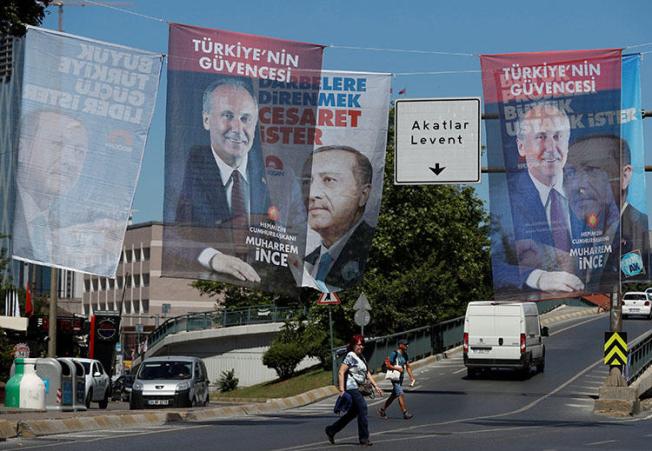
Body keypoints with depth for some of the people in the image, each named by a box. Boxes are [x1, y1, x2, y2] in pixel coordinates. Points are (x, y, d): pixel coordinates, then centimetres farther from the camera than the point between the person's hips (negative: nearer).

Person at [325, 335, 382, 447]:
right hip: (351, 387, -10)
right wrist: (341, 389, -22)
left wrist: (375, 386, 14)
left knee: (353, 412, 13)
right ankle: (364, 438, -6)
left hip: (358, 388, 10)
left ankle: (331, 430, 23)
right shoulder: (350, 356, -10)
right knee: (362, 408, -12)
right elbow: (341, 372, -16)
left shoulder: (361, 358, 18)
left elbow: (367, 373, 23)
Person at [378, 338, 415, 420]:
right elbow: (388, 365, -15)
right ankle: (405, 413, -14)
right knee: (401, 394, -13)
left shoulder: (405, 355, 11)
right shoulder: (394, 354, -13)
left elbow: (408, 366, 15)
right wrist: (397, 368, -24)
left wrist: (411, 376, 6)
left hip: (401, 377, 9)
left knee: (394, 395, 14)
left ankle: (382, 409, 27)